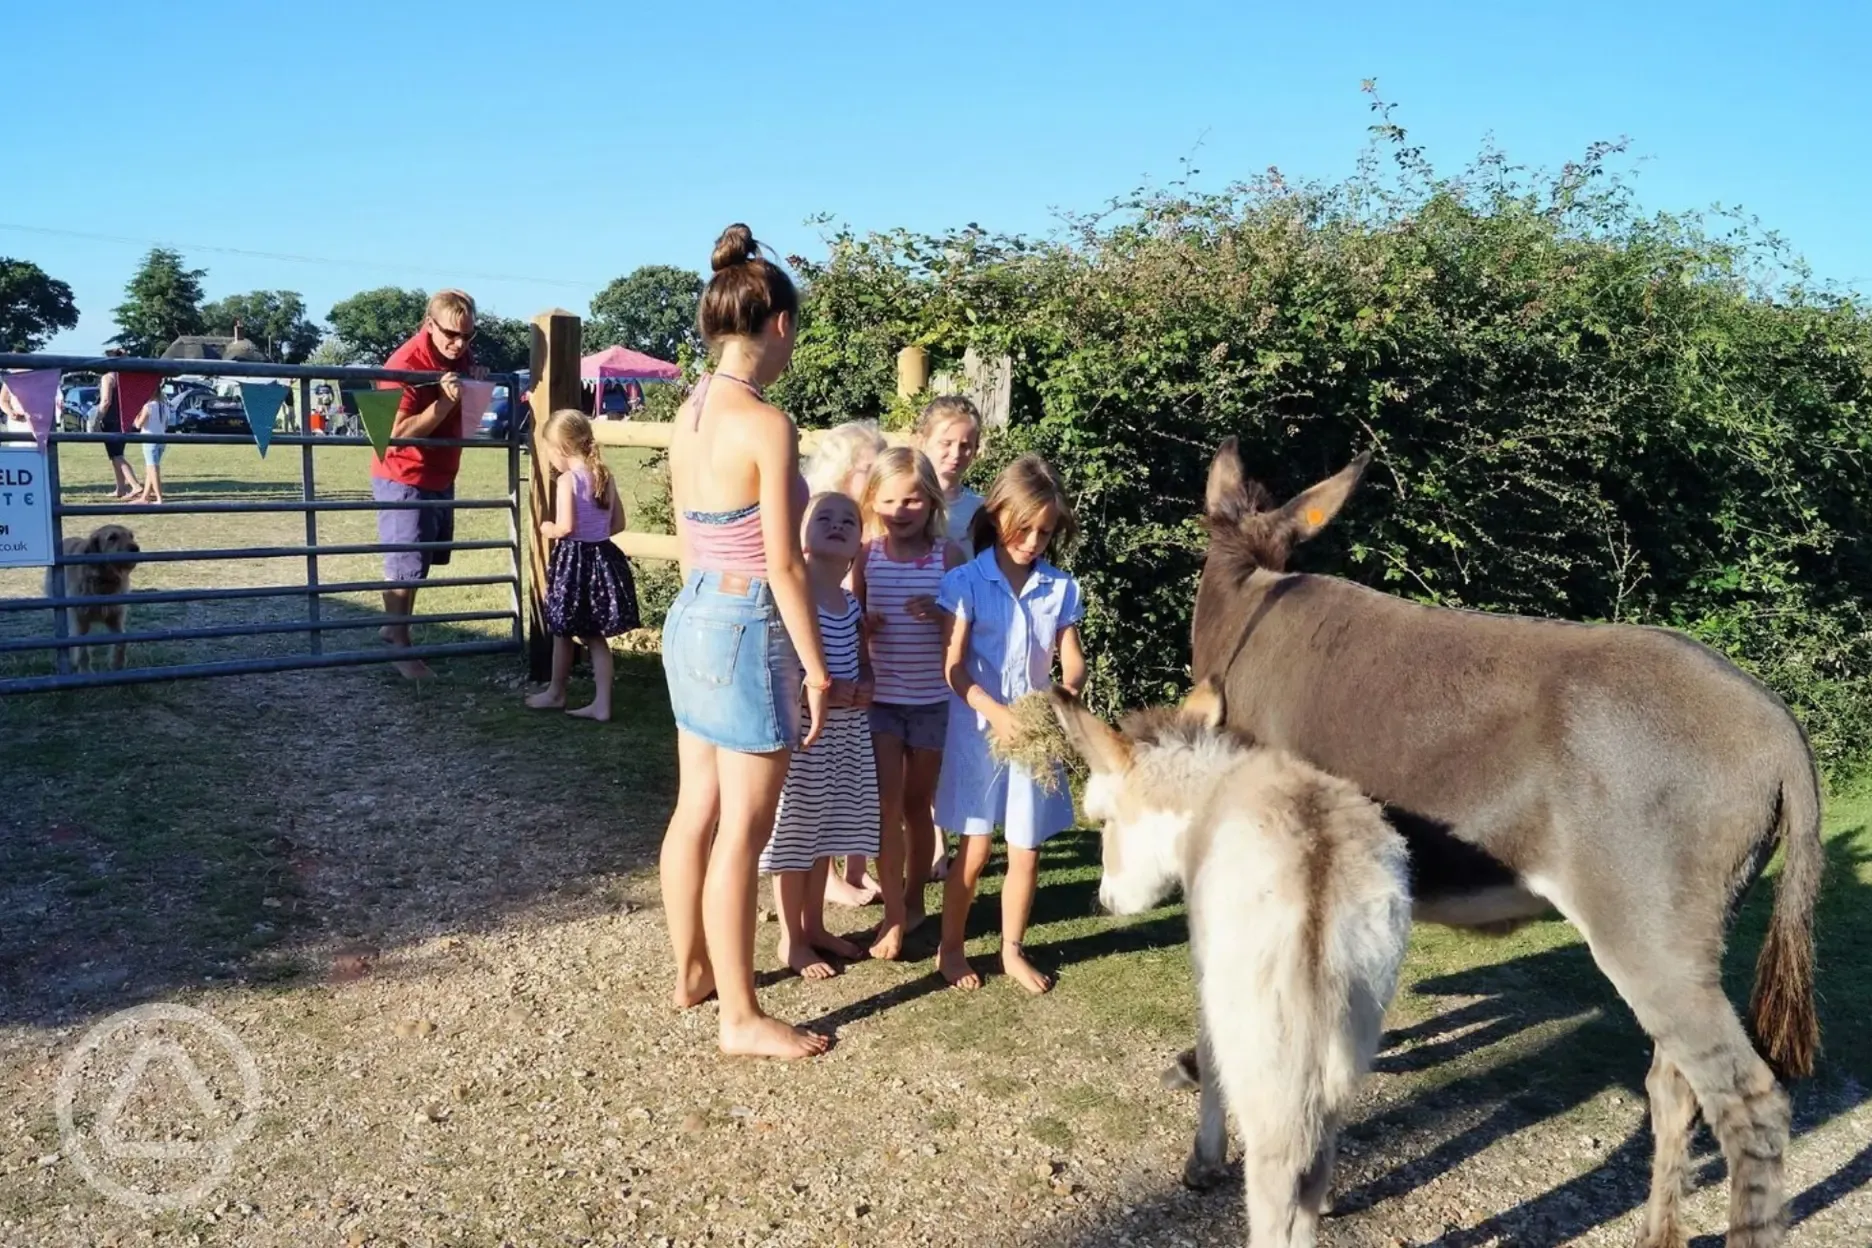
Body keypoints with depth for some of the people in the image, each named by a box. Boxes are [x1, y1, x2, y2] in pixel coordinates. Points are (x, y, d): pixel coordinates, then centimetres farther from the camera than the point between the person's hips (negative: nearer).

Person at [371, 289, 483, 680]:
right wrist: (445, 402, -33)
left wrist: (477, 382, -5)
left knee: (420, 562, 17)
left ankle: (395, 626, 32)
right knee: (404, 566, 0)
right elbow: (399, 432, -26)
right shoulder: (405, 365, -23)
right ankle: (400, 646, 12)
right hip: (404, 479, -8)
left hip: (441, 478, 8)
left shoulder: (459, 356, 1)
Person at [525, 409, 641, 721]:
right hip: (603, 557, 6)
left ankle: (555, 694, 28)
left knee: (562, 633, 12)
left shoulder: (567, 480, -15)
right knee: (596, 637, 11)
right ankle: (602, 704, 9)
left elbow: (565, 527, -21)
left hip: (574, 559, -6)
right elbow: (618, 524, 9)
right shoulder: (606, 477, 4)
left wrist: (547, 529, -1)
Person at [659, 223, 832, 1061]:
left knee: (696, 811, 19)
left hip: (692, 618, 9)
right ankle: (741, 1018, 13)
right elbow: (784, 565, -17)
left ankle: (691, 971, 35)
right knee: (743, 833, 1)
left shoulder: (687, 416, 6)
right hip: (748, 628, -8)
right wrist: (816, 666, -10)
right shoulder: (766, 425, -18)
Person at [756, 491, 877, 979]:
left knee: (826, 830, 17)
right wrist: (820, 690, -24)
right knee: (795, 832, 4)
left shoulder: (852, 604, 8)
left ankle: (815, 926, 33)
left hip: (846, 731, 7)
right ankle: (792, 940, 18)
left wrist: (865, 688, -4)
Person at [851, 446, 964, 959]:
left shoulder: (948, 555, -6)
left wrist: (941, 614, -23)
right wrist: (862, 622, -18)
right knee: (887, 803, -3)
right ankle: (894, 914, 9)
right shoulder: (866, 555, -3)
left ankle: (914, 901, 30)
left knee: (917, 803, 13)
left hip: (933, 700, 0)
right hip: (880, 697, 0)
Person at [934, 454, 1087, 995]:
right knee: (975, 849, 3)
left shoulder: (1061, 588, 2)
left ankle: (1013, 951, 27)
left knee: (1027, 850, 9)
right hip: (978, 729, -3)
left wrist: (1067, 692, -22)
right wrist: (996, 712, -26)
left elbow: (1072, 660, 1)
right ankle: (950, 948, 22)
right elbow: (954, 667, -12)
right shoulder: (966, 582, -7)